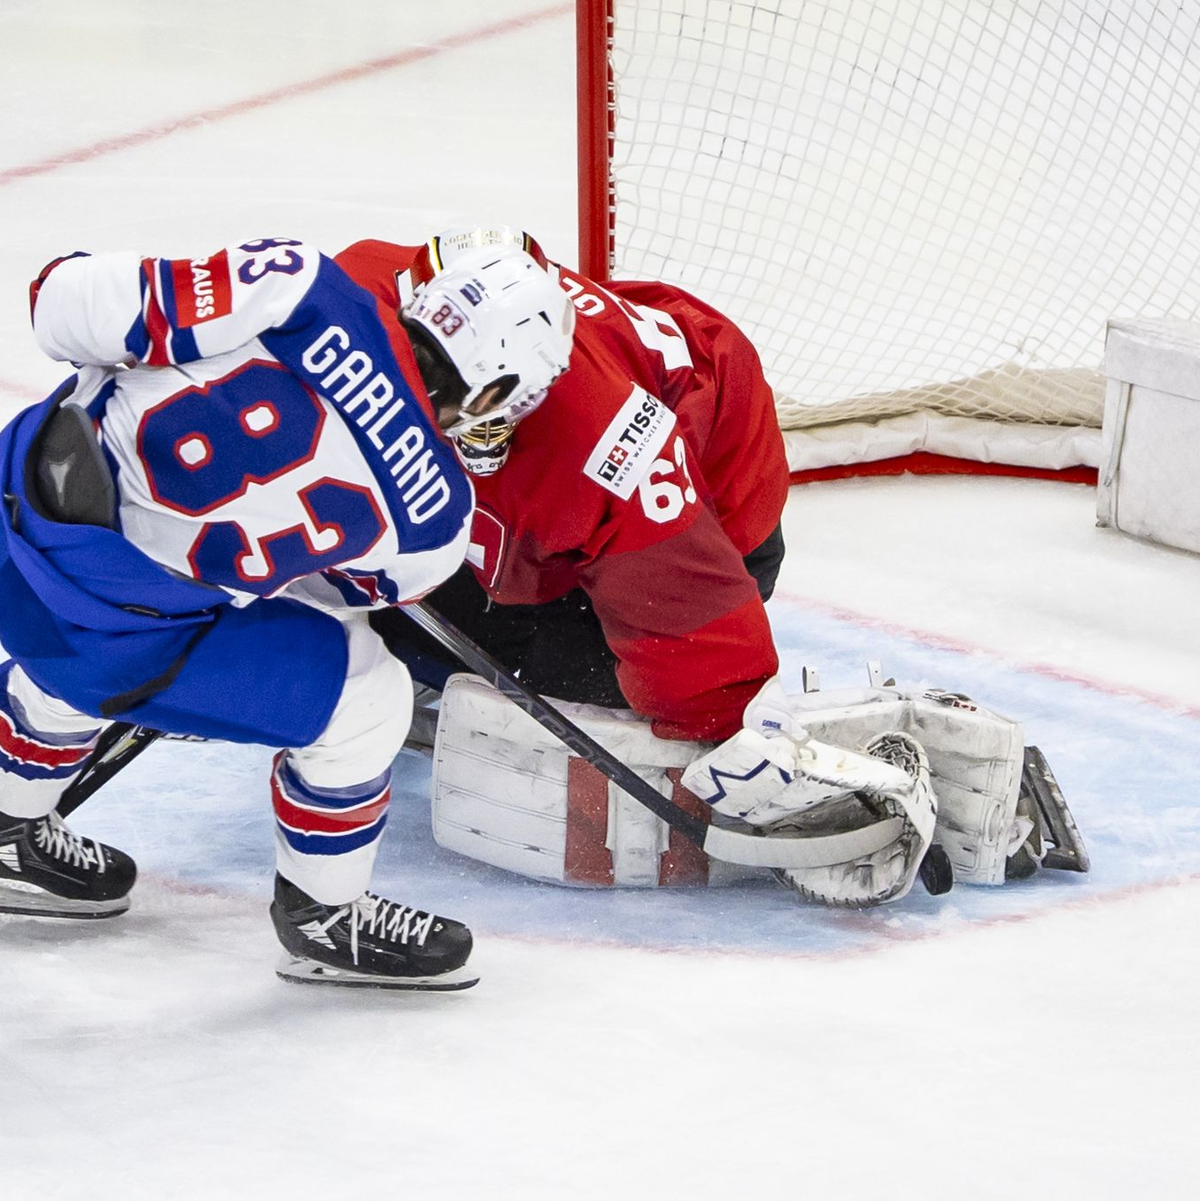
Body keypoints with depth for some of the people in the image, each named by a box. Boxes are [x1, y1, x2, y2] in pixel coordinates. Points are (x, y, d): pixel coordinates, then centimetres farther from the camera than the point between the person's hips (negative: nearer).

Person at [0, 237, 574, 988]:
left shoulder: (294, 288, -15)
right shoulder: (433, 521, -12)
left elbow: (67, 306, -16)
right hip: (115, 627, -5)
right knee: (365, 699, 10)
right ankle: (325, 917, 29)